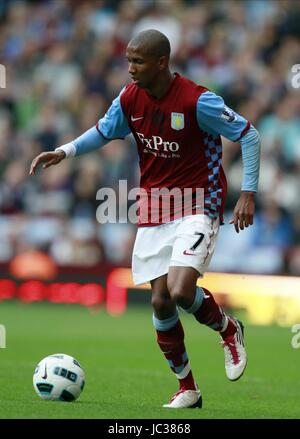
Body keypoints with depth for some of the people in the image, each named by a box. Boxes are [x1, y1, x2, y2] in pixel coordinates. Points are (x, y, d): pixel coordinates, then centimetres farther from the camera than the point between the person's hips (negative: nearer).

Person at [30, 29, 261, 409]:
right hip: (153, 210, 5)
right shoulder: (129, 99, -2)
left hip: (198, 206, -5)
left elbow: (249, 135, -9)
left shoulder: (197, 101, -18)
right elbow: (102, 132, 18)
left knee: (181, 291, -24)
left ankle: (228, 329, 9)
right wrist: (63, 152, 2)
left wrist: (247, 194, -13)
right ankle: (186, 388, 19)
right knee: (160, 301, 2)